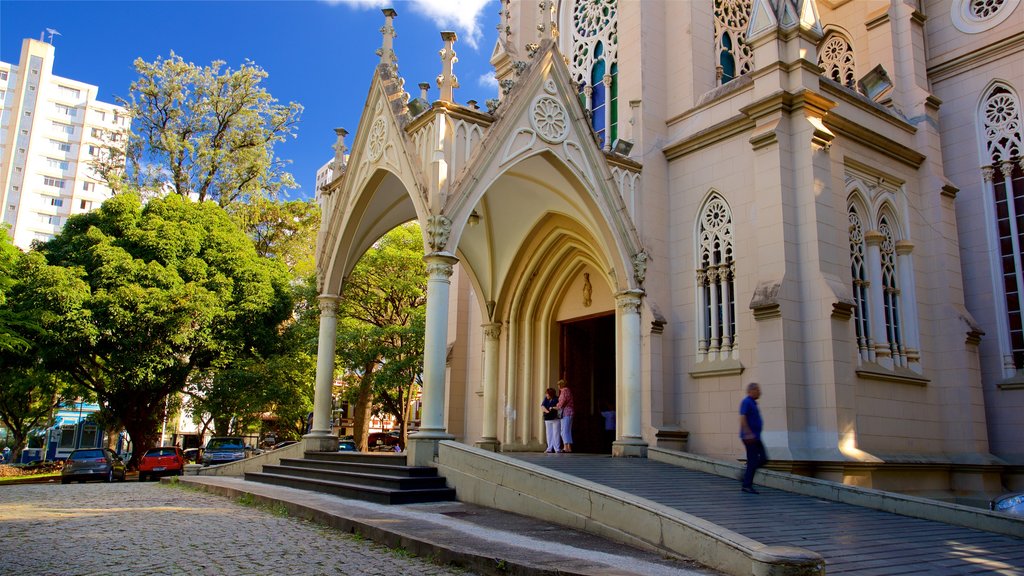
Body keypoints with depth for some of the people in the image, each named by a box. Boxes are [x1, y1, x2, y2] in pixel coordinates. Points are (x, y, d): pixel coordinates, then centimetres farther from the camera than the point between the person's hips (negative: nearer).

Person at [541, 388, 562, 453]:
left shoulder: (556, 399, -9)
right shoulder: (546, 399, 7)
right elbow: (542, 406, -2)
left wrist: (553, 408, -12)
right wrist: (547, 411, -17)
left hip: (556, 419, -6)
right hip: (548, 419, 6)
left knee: (556, 434, -6)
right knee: (549, 434, 7)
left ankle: (557, 449, -3)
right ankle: (550, 449, 12)